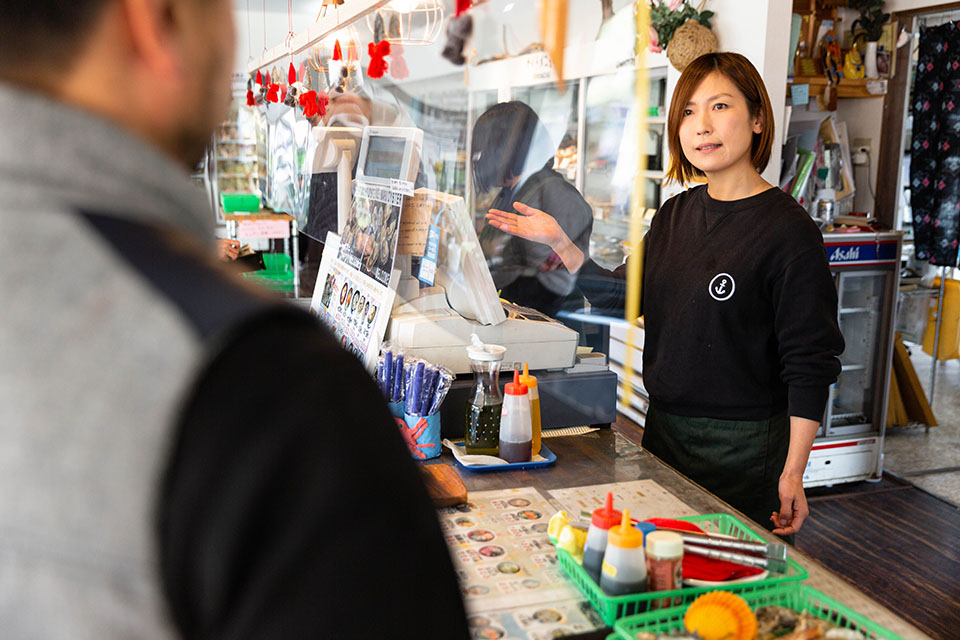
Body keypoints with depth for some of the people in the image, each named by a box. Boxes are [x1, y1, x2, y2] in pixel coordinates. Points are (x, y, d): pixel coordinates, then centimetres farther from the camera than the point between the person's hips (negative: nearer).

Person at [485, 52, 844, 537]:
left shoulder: (787, 229, -15)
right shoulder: (675, 214, 6)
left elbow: (811, 363, -14)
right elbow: (622, 294, 10)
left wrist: (793, 472, -16)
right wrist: (559, 242, 1)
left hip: (745, 445, -6)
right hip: (664, 426, 6)